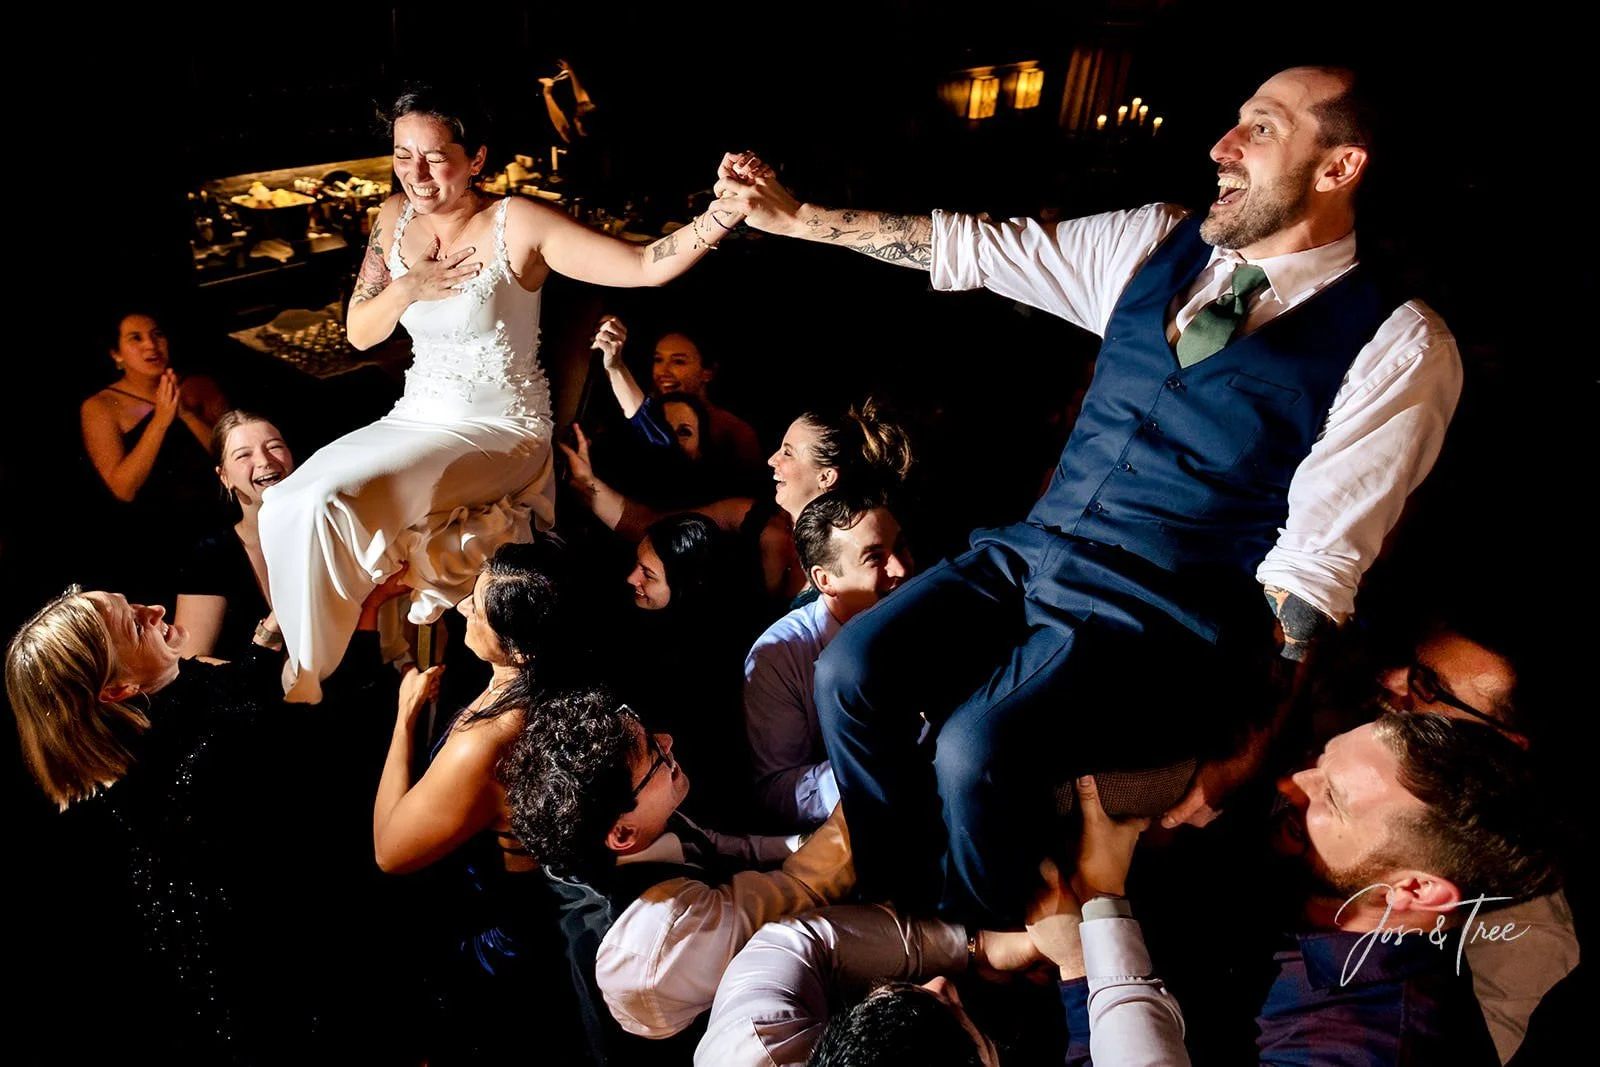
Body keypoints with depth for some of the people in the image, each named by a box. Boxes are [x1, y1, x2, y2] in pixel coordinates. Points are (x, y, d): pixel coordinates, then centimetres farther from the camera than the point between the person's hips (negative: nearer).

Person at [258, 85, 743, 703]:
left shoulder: (517, 224, -15)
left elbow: (647, 267, -24)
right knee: (286, 505, -9)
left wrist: (724, 212, -40)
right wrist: (406, 288, -10)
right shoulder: (396, 218, 5)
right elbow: (359, 333, 10)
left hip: (500, 432, -7)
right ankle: (302, 674, 13)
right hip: (416, 420, 7)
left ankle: (310, 675, 4)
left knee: (328, 501, -23)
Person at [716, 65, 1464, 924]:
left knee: (976, 749, -26)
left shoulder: (1396, 347, -9)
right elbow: (968, 248, 9)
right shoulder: (1157, 242, 7)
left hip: (1155, 621, -5)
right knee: (850, 671, -11)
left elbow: (1313, 573, -13)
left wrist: (1246, 750, -14)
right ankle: (900, 905, 13)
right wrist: (790, 216, 9)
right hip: (1029, 556, 6)